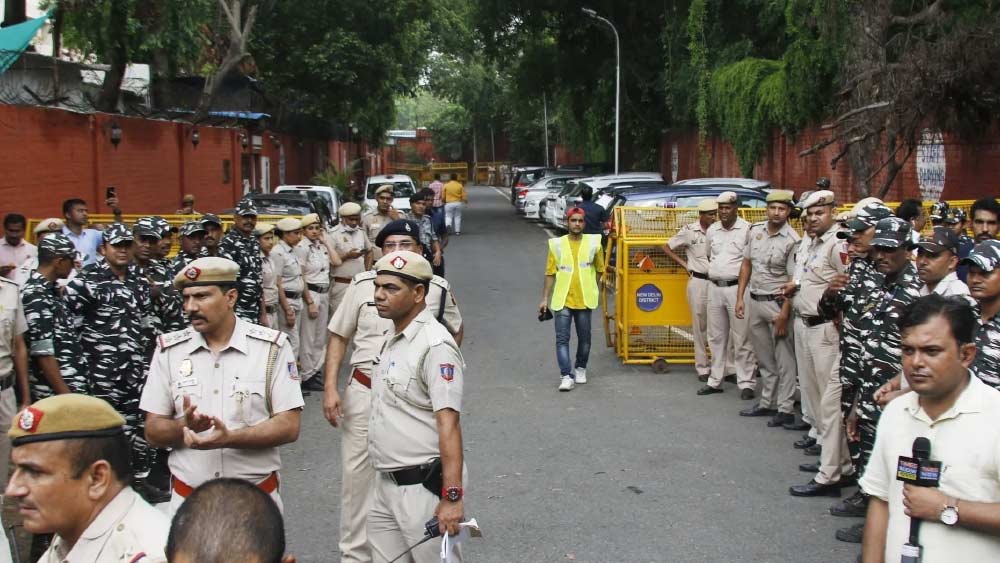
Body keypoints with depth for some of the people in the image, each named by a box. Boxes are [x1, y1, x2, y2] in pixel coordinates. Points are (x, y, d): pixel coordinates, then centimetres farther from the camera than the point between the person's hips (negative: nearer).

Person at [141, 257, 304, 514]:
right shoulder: (169, 349, 1)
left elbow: (289, 427, -10)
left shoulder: (272, 347, -6)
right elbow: (153, 432, 2)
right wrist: (185, 428, -19)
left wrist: (230, 438, -24)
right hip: (187, 499, 2)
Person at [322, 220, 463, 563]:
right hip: (364, 393, 0)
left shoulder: (438, 289, -1)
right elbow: (339, 337, 5)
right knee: (357, 477, 4)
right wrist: (330, 388, -2)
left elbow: (456, 331, 18)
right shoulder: (363, 284, -1)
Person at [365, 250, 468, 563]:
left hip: (423, 487, -9)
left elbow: (448, 423, -23)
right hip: (386, 485, 9)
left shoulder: (435, 346, -17)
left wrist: (452, 496, -28)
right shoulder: (392, 339, 13)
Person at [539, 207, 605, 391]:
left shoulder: (593, 243, 2)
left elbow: (599, 270, 12)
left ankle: (580, 368, 31)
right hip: (562, 300, -1)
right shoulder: (557, 244, 1)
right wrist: (545, 299, 1)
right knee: (562, 339, -7)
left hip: (584, 300, 1)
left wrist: (592, 289, 8)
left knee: (584, 338, 10)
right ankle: (566, 376, -6)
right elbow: (550, 273, 3)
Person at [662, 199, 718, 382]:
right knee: (700, 326, 5)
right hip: (698, 282, -1)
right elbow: (667, 248, 9)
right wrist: (685, 264, 5)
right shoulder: (689, 231, 0)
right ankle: (702, 367, 13)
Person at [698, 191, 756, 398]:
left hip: (736, 288, -6)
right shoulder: (712, 230, 11)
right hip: (714, 288, 6)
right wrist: (714, 271, 15)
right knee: (716, 338, 12)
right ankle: (715, 381, 20)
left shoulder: (747, 229, -8)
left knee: (741, 340, -3)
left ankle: (746, 384, 2)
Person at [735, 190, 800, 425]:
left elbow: (793, 280, -14)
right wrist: (740, 297, 8)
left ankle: (785, 409, 5)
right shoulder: (755, 230, 5)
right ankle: (767, 403, 26)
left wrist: (784, 314, -18)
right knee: (764, 358, 15)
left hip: (776, 302, -6)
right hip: (754, 301, 6)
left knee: (783, 359, 0)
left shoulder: (792, 240, -12)